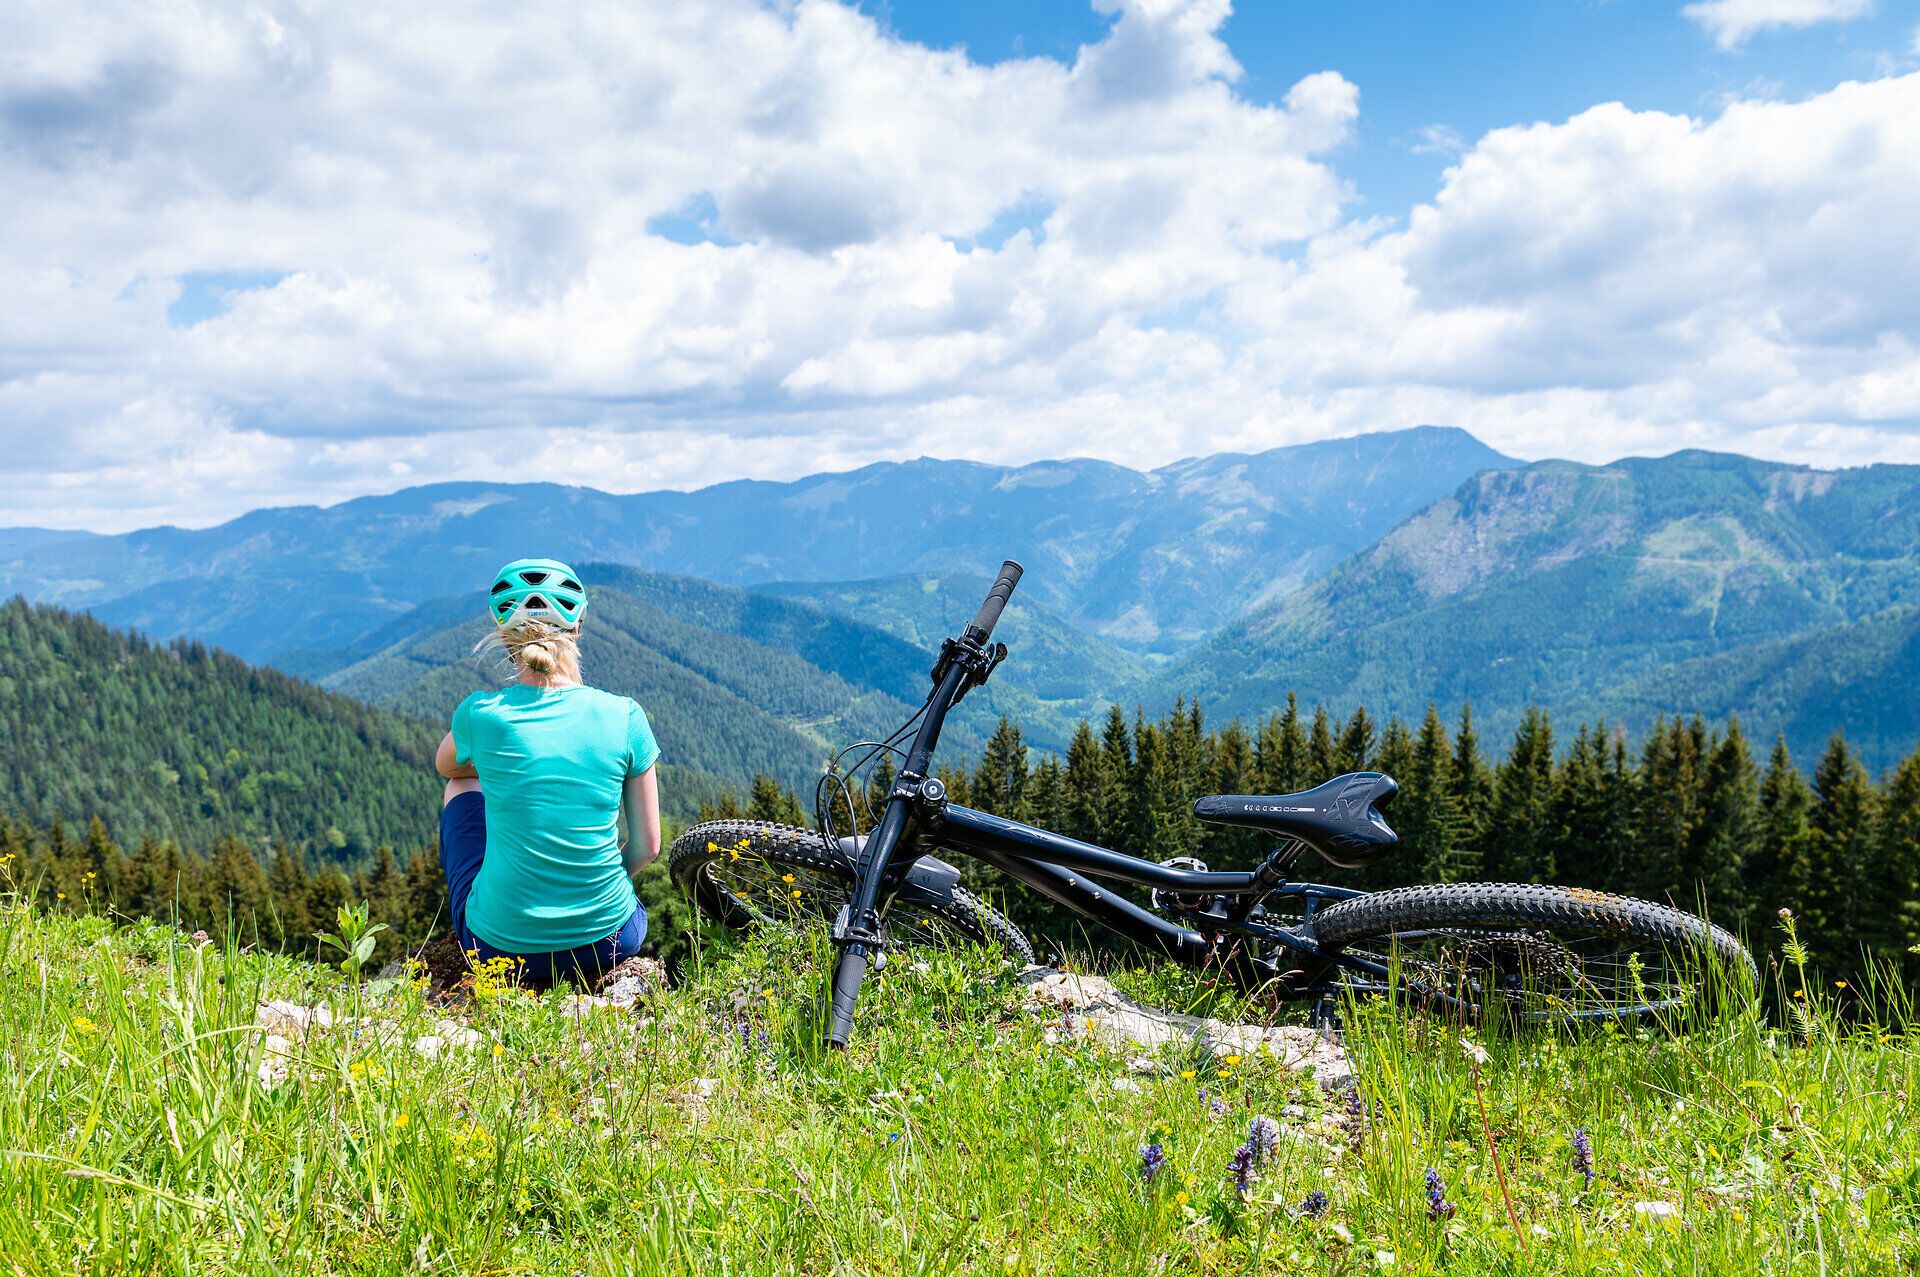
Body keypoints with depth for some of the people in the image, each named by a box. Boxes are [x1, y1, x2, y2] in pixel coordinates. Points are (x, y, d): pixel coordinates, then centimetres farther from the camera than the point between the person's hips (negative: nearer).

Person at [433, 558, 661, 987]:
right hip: (612, 942, 2)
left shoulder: (480, 714, -11)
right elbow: (647, 846, -2)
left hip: (501, 947, -1)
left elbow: (445, 765, 16)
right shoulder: (623, 716, -10)